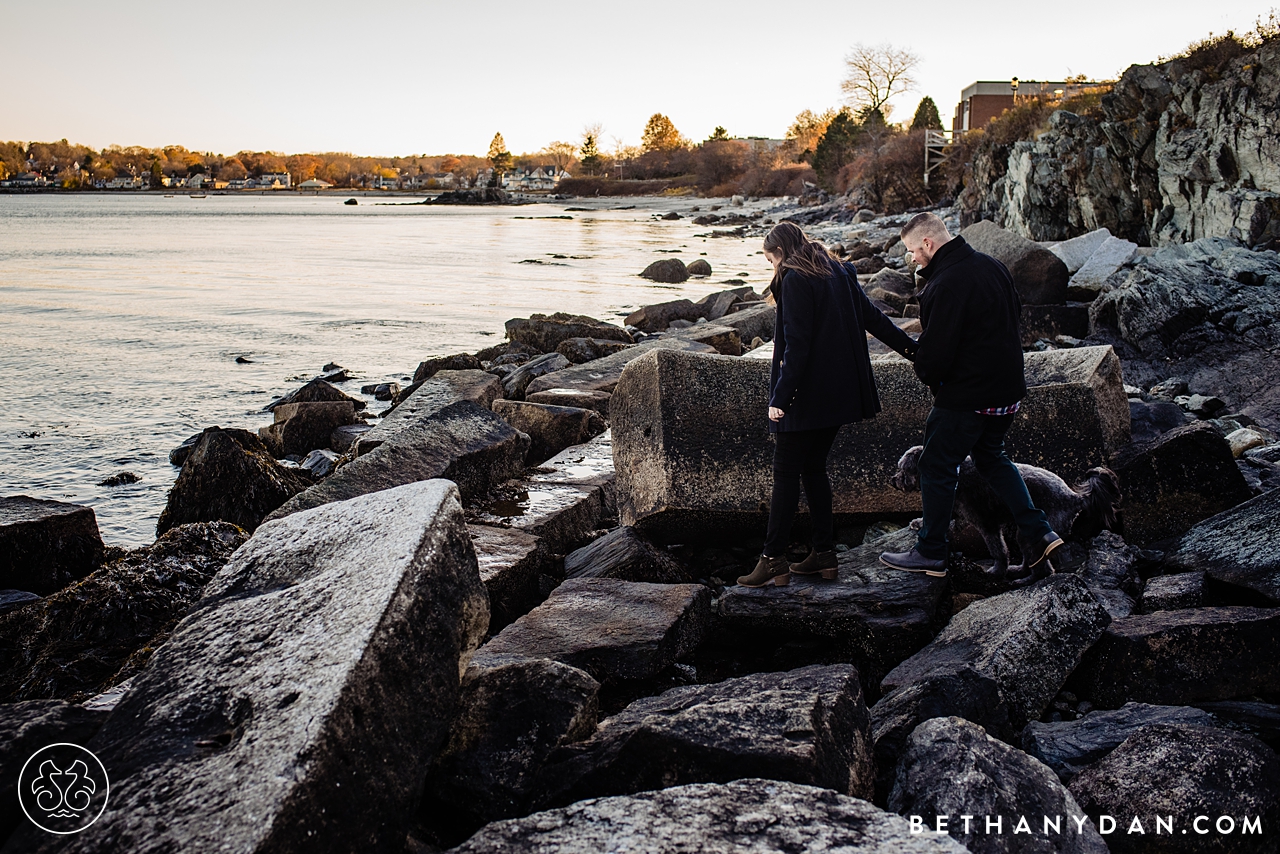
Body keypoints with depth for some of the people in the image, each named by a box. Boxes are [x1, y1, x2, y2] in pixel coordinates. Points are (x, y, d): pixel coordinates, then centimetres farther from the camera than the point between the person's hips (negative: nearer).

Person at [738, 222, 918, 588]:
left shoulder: (795, 280, -13)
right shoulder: (839, 273, 12)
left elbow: (796, 344, -20)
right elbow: (873, 318, 16)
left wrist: (780, 396, -21)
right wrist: (913, 349, 25)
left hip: (807, 394, -9)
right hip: (838, 393, 9)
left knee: (785, 474, -2)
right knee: (814, 468, 16)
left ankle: (774, 560, 0)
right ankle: (824, 554, 18)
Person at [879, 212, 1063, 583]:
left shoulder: (945, 284, -23)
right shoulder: (991, 265, 6)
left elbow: (935, 351, -23)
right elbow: (1015, 311, 18)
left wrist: (924, 371, -1)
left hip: (965, 396, -9)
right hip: (1007, 389, 9)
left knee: (937, 467, 6)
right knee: (992, 457, 24)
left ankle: (931, 552, 17)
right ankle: (1037, 532, 15)